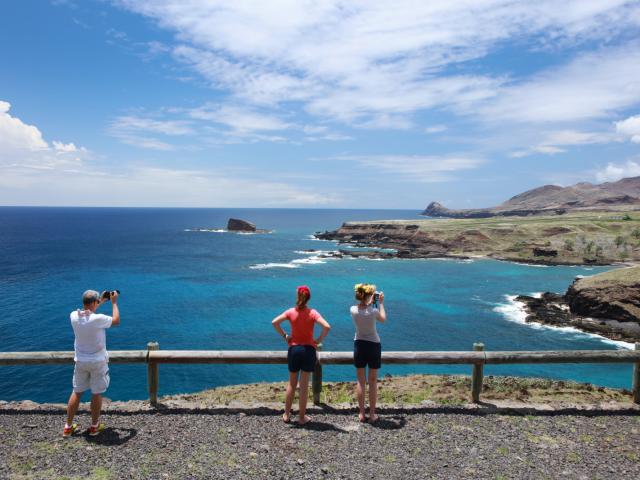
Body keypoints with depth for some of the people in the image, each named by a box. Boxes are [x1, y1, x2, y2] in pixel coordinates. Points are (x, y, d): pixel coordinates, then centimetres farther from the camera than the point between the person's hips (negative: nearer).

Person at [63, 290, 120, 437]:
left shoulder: (74, 316, -10)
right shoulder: (98, 319, -25)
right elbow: (116, 321, -8)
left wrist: (101, 301, 19)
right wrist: (114, 302, 0)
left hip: (80, 361, 5)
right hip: (98, 362, -5)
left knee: (76, 392, 15)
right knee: (97, 394, 9)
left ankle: (68, 427, 24)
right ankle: (94, 426, 20)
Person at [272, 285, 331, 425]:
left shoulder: (291, 312, -3)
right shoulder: (312, 313, -8)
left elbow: (274, 322, -10)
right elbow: (327, 327, -20)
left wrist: (284, 336, -1)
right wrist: (319, 340, -7)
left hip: (294, 349, 2)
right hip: (308, 350, -2)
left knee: (291, 384, 18)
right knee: (304, 385, 8)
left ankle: (286, 414, 26)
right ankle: (302, 417, 16)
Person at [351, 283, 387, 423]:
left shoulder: (353, 310, -12)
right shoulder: (373, 311, -20)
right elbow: (383, 319, 3)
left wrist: (370, 301, 20)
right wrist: (381, 303, 11)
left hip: (359, 345, 3)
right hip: (373, 345, -2)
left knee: (361, 382, 12)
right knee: (373, 382, 10)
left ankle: (361, 414, 18)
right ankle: (372, 414, 16)